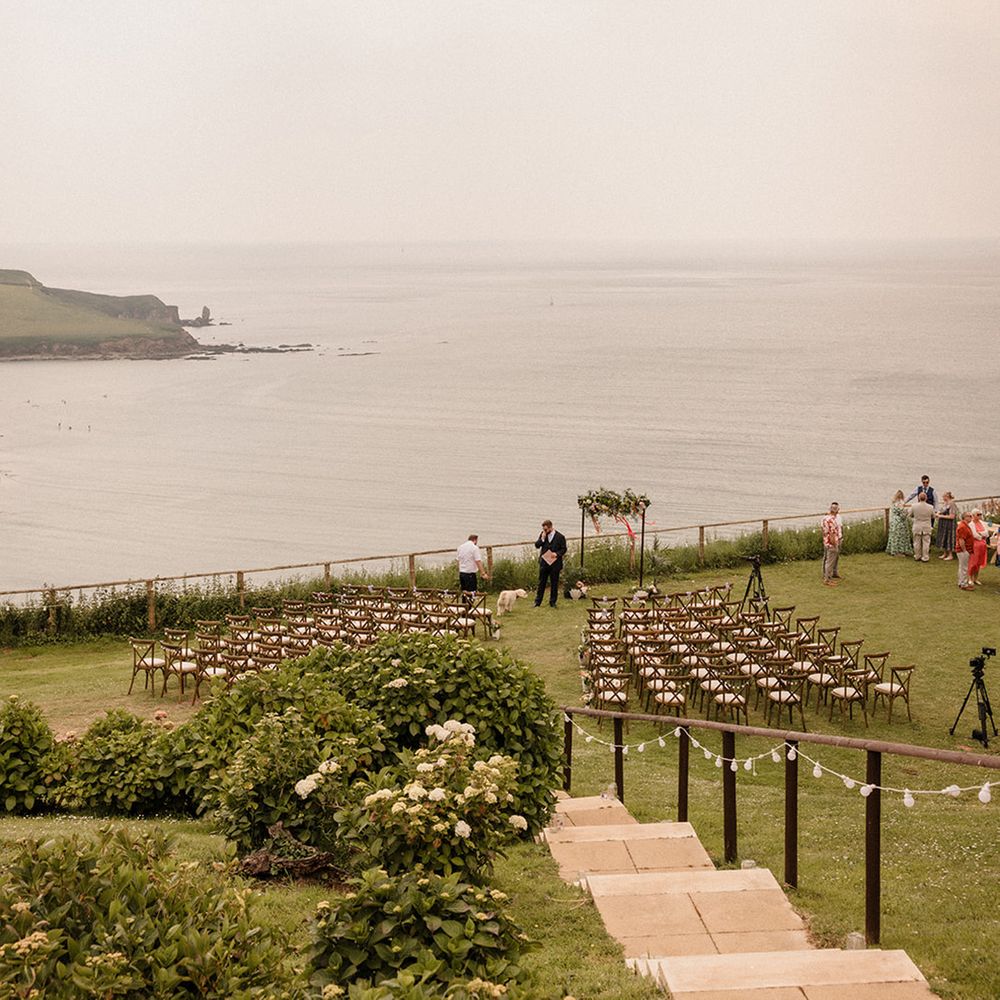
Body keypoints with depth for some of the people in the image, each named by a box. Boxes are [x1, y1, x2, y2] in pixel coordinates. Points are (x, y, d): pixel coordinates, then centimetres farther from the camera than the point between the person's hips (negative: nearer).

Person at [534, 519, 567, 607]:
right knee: (541, 582, 6)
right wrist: (542, 539, -12)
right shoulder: (542, 535, 6)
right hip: (544, 562, 3)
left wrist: (557, 554, -18)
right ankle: (537, 602, 12)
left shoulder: (560, 536, -4)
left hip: (554, 563, -3)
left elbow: (563, 549, -1)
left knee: (554, 583, 4)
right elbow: (537, 545, 3)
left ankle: (552, 602, 13)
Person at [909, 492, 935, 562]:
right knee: (926, 543, 6)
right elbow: (933, 517, 4)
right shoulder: (930, 507, -10)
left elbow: (910, 515, 3)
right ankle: (925, 558, 6)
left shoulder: (914, 506, -11)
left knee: (917, 543, 13)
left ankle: (917, 557, 22)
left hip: (917, 527, 0)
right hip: (927, 528, 0)